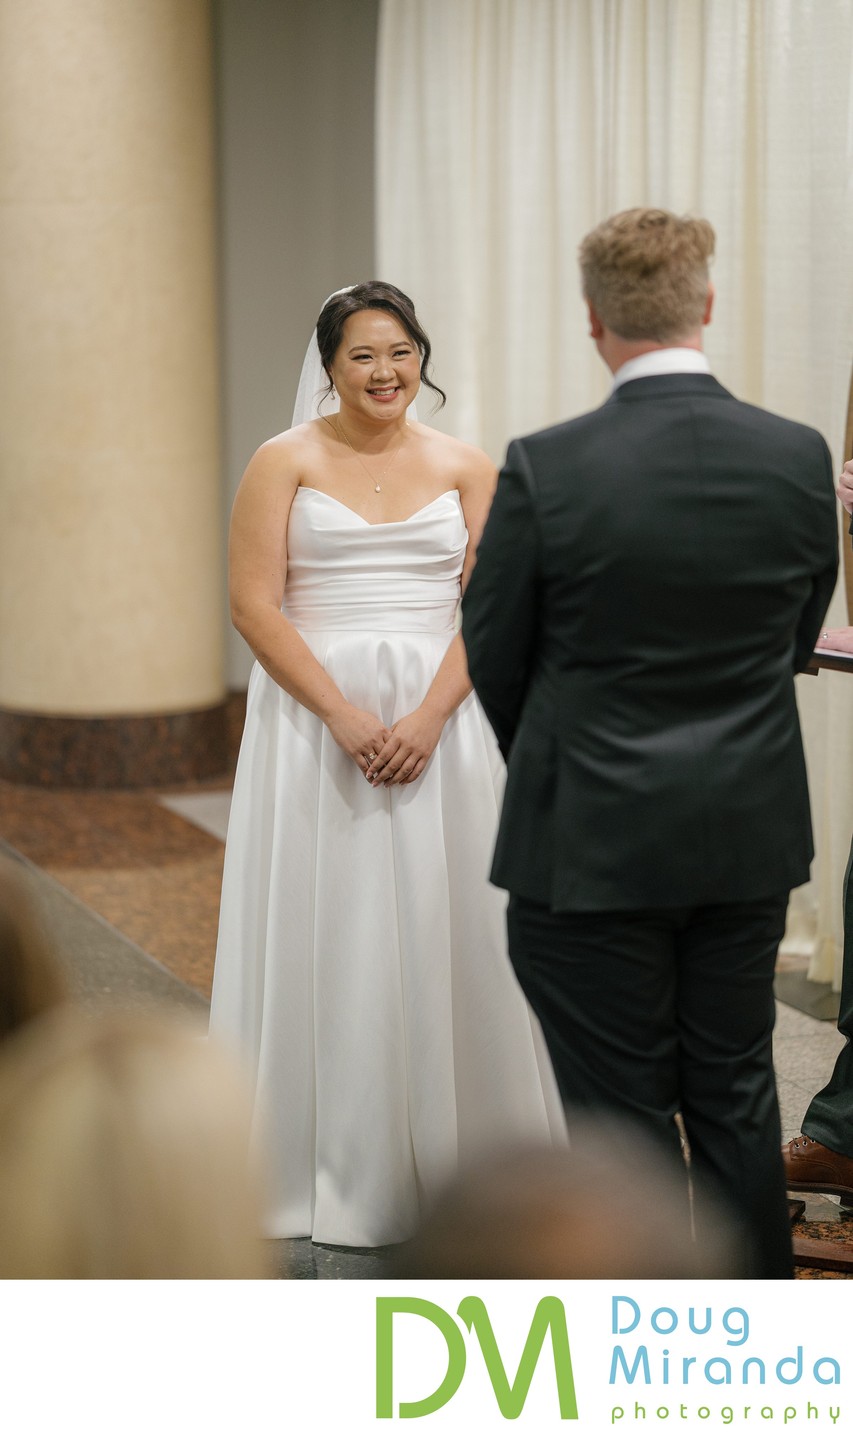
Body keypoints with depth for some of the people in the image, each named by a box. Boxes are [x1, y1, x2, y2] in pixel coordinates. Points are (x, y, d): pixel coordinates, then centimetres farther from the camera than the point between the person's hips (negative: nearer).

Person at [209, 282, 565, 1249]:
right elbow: (255, 604, -5)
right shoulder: (284, 463, 2)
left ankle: (449, 1161, 13)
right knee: (323, 932, 1)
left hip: (439, 722, 1)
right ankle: (327, 1165, 10)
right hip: (315, 716, -1)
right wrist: (346, 715, -14)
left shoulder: (465, 470, 7)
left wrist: (427, 718, -13)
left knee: (440, 928, 3)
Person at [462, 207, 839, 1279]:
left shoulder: (545, 469, -15)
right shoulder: (799, 458, -5)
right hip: (749, 837, 4)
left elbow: (492, 656, -3)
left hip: (593, 843, -4)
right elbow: (796, 641, 7)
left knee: (624, 1112, 5)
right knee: (737, 1099, 15)